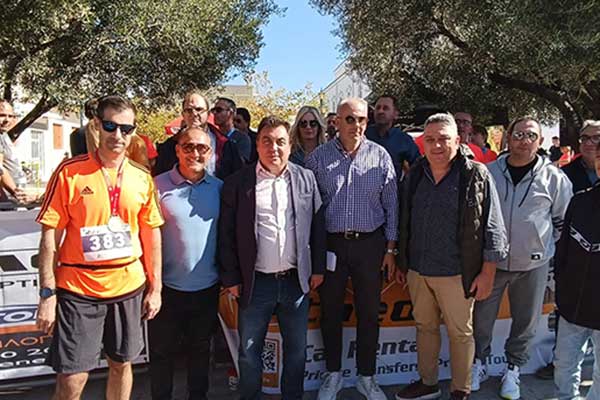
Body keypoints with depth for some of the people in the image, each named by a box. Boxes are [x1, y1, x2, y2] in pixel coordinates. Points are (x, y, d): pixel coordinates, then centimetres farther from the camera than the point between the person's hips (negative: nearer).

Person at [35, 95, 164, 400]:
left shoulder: (142, 178, 3)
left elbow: (152, 234, 8)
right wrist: (48, 294, -9)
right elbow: (50, 236, -6)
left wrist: (155, 286, 6)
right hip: (78, 289, -3)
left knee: (122, 364, 15)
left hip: (130, 286, 3)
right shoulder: (69, 172, -6)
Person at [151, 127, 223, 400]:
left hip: (207, 288, 3)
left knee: (201, 349, 21)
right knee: (162, 352, 13)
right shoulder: (158, 186, -9)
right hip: (168, 287, -3)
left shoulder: (219, 188, 1)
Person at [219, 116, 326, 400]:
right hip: (255, 282, -1)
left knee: (297, 349, 16)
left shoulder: (306, 179, 2)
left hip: (296, 280, 2)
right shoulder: (237, 183, -4)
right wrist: (231, 278, -3)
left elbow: (318, 226, 6)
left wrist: (318, 268, 4)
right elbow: (227, 236, -2)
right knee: (249, 352, 12)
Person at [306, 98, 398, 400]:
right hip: (330, 242, 0)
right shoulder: (318, 157, -1)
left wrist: (390, 248, 2)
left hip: (370, 242, 0)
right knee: (330, 311, 10)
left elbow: (391, 205, 4)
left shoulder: (380, 156, 0)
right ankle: (333, 375, 30)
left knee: (369, 313, 9)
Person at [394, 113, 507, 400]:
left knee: (460, 333, 10)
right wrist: (401, 263, 14)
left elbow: (493, 229, -8)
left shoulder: (477, 177, -10)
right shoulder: (414, 176, 4)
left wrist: (487, 273, -9)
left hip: (456, 274, -4)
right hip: (417, 270, 5)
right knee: (425, 327, 18)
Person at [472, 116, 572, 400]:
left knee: (526, 322, 13)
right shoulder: (489, 172, -2)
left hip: (533, 264, 0)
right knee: (482, 318, 11)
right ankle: (479, 363, 32)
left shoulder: (554, 178, -4)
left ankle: (513, 369, 33)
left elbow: (563, 220, 8)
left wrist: (543, 244, 4)